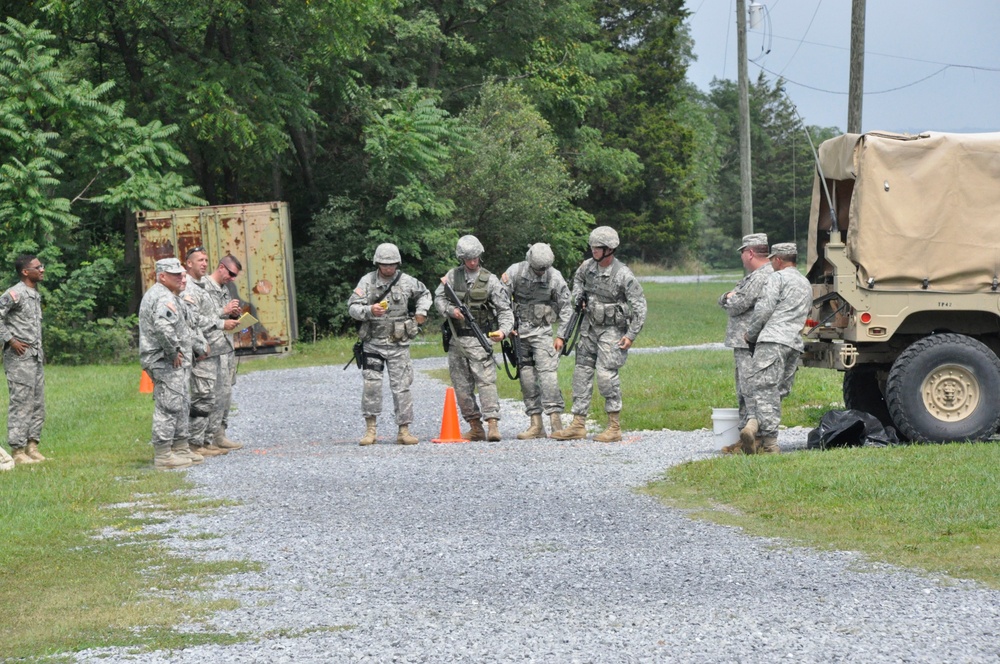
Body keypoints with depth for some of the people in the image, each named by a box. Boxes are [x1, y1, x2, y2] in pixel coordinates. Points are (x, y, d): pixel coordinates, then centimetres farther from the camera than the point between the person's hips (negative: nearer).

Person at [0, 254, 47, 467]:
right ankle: (18, 451, -5)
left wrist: (40, 351, 16)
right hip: (19, 357, -9)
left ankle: (32, 447, 15)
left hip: (36, 357, 9)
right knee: (21, 403, -7)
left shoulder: (36, 295, 15)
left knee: (38, 404, 9)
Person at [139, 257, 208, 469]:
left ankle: (180, 448, 25)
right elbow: (163, 326, -34)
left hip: (177, 363, 11)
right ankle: (163, 455, -7)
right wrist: (174, 351, -23)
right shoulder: (163, 297, -17)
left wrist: (200, 344, 23)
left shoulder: (168, 296, 21)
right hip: (166, 363, -11)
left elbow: (184, 326, 29)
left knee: (182, 405, 17)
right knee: (169, 406, -9)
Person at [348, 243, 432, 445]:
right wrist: (369, 310, -25)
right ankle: (370, 429, 1)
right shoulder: (367, 281, -1)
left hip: (399, 345, 1)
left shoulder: (406, 281, 3)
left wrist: (421, 311, 6)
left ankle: (404, 430, 6)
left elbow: (425, 294, 23)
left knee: (402, 386, 1)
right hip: (373, 343, -1)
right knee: (371, 384, -8)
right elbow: (352, 307, -7)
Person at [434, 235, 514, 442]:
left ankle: (493, 424, -21)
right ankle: (475, 428, 13)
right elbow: (438, 299, 9)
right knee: (461, 386, 6)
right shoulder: (453, 276, 8)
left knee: (486, 380, -15)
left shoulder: (490, 280, -1)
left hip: (479, 340, -4)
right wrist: (451, 310, -11)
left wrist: (503, 330, -19)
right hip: (456, 339, 4)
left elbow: (505, 309, -2)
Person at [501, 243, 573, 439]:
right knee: (526, 376, 2)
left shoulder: (555, 277, -6)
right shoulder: (515, 272, -5)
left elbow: (566, 307, 2)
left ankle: (555, 419, -18)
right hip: (519, 332, 2)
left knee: (547, 371, -16)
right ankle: (536, 424, 6)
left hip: (543, 331, -2)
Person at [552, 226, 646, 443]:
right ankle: (578, 424, 10)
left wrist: (631, 335, -18)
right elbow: (578, 278, 25)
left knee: (606, 374, -15)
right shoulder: (588, 266, 0)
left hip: (612, 329, -7)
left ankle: (615, 427, -8)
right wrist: (578, 295, 6)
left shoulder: (624, 276, -18)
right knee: (582, 372, 5)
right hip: (590, 326, 7)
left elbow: (639, 307, -14)